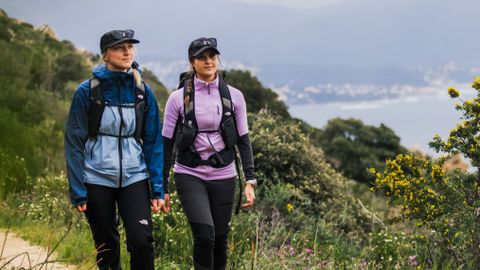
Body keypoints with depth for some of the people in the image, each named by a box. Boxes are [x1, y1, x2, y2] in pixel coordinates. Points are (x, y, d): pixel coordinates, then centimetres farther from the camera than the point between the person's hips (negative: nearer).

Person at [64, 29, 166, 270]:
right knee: (107, 248, 8)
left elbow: (153, 141, 5)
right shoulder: (87, 91, -4)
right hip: (97, 179, -1)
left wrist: (158, 188, -1)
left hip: (134, 177, 1)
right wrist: (78, 191, -7)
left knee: (141, 241, -15)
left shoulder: (142, 91, 3)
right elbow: (74, 142, -3)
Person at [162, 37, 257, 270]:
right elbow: (167, 143, 1)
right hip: (189, 175, -2)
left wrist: (250, 181, -2)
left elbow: (243, 141, 5)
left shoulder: (234, 96, 2)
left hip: (223, 176, 2)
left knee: (219, 239, 8)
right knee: (204, 235, -18)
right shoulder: (178, 98, -2)